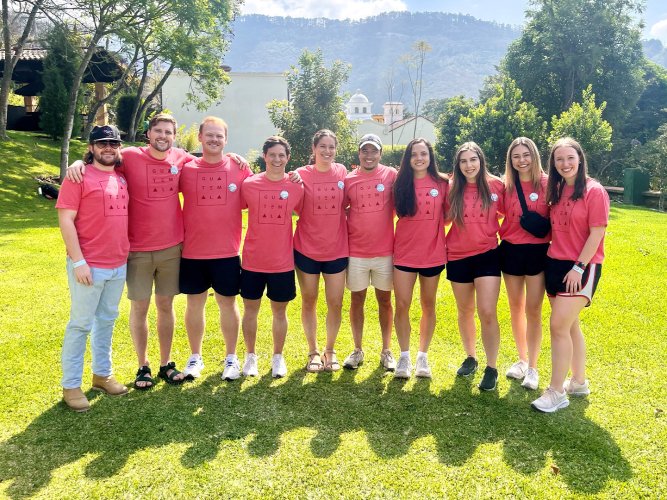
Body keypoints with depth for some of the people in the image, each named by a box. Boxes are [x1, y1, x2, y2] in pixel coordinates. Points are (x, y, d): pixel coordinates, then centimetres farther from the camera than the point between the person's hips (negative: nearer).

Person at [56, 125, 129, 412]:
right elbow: (65, 220, -12)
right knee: (81, 325, 2)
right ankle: (71, 385, 15)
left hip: (119, 265, 6)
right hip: (88, 266, -6)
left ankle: (102, 374, 29)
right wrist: (78, 261, -17)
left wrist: (124, 253, 11)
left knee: (107, 321, 16)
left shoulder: (122, 179, 10)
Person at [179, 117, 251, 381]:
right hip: (192, 251, 1)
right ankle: (195, 357, 27)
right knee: (195, 303, 11)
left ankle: (231, 357, 24)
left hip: (228, 252, -1)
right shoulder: (186, 169, 1)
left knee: (228, 303, 9)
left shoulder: (239, 169, 0)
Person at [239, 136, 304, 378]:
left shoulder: (296, 187, -1)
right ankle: (250, 356, 29)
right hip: (252, 261, 0)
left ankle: (278, 357, 29)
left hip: (283, 262, 0)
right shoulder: (249, 184, -4)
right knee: (250, 309, 11)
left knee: (280, 311, 12)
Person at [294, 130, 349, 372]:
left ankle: (330, 350, 27)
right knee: (309, 302, 11)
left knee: (335, 303, 6)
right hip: (306, 249, -1)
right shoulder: (302, 174, -7)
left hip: (337, 249, 2)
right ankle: (313, 351, 28)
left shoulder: (342, 172, 0)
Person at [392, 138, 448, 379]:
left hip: (433, 253, 0)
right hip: (404, 253, 0)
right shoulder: (401, 183, 1)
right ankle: (404, 356, 14)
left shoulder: (441, 184, 0)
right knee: (402, 305, -2)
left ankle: (423, 355, 24)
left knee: (428, 305, 11)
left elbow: (447, 215, 6)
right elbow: (395, 212, 9)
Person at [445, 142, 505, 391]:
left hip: (487, 255, -2)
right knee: (465, 311, 15)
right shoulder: (452, 189, -1)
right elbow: (445, 218, 6)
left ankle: (492, 368, 5)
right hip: (458, 256, 2)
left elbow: (505, 213, 8)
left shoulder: (495, 185, -4)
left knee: (487, 312, -10)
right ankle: (470, 357, 35)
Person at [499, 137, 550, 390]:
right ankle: (522, 359, 30)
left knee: (533, 310, 0)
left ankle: (533, 367, 14)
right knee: (515, 307, 13)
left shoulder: (546, 184, -7)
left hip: (538, 251, -4)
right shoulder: (507, 186, 4)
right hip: (510, 250, 4)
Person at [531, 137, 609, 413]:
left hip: (581, 267, -6)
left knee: (558, 325, -10)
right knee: (570, 326, 14)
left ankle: (556, 392, 0)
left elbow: (596, 234, -13)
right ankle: (578, 382, 29)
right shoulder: (557, 190, 9)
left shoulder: (594, 191, -10)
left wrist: (579, 267, -16)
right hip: (555, 264, 6)